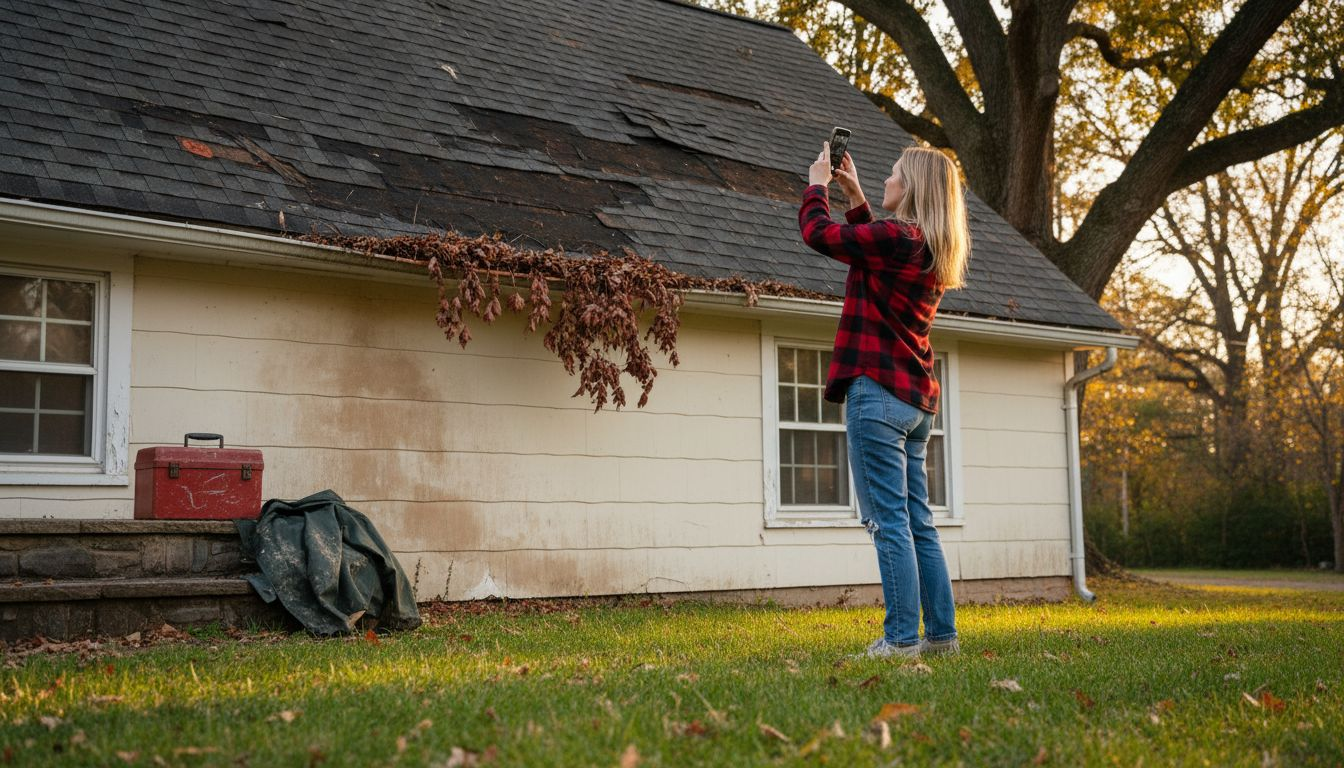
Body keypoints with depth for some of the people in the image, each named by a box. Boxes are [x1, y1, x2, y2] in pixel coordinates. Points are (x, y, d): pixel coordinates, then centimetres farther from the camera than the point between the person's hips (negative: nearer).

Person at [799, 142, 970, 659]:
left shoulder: (896, 237, -13)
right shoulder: (931, 249, 14)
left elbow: (818, 233, -7)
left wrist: (817, 185, 10)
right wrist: (854, 197, 27)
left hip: (878, 391, -9)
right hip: (916, 399, 9)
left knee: (888, 520, -7)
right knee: (917, 522, 12)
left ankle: (901, 638, -6)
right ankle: (941, 634, 15)